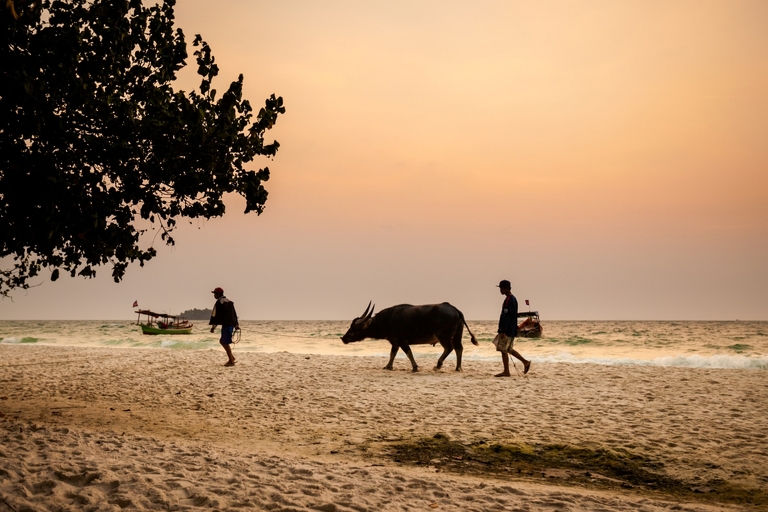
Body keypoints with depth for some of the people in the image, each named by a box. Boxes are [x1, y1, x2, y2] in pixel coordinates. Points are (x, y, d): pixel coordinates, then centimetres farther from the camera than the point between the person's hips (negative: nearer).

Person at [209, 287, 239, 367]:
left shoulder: (219, 302, -8)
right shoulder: (229, 301, 19)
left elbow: (215, 314, -14)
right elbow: (234, 313, 22)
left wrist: (213, 326, -15)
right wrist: (236, 324, 26)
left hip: (226, 325, -9)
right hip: (232, 324, 9)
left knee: (226, 343, -3)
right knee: (222, 341, 17)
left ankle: (231, 361, -2)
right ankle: (231, 357, 16)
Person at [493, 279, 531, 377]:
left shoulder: (508, 300, -16)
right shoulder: (513, 299, 15)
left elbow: (506, 316, -22)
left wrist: (503, 331, -22)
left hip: (507, 330, -10)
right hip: (511, 330, 10)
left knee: (503, 350, -3)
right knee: (509, 349, 16)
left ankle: (506, 372, 1)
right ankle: (525, 362, 17)